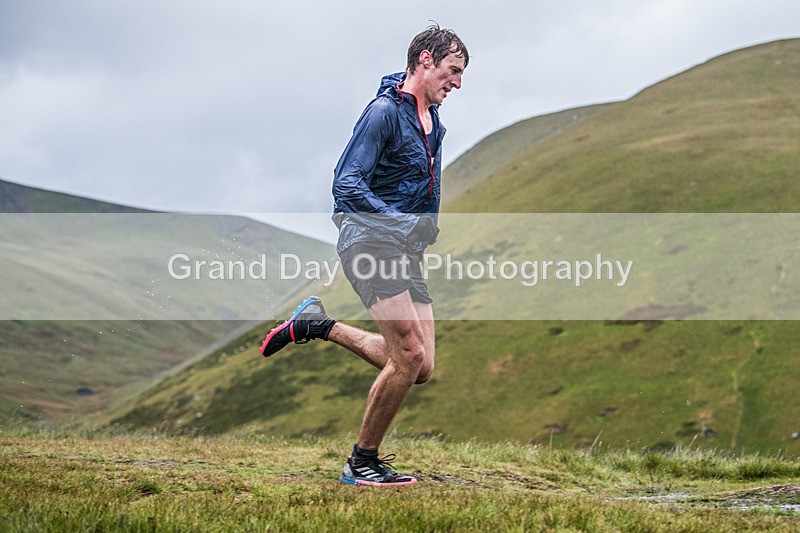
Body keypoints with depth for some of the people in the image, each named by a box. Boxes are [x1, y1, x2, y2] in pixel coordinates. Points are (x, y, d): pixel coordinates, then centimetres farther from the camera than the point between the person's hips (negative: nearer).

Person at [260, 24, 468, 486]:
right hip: (370, 237, -9)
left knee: (421, 369, 2)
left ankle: (319, 325, 18)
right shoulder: (385, 111, -11)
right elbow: (347, 183, -18)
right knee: (409, 355, -17)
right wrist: (397, 219, -30)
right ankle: (362, 463, -1)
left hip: (407, 251, 9)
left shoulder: (433, 120, 16)